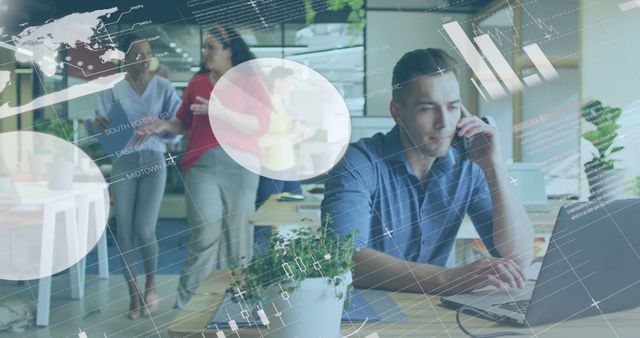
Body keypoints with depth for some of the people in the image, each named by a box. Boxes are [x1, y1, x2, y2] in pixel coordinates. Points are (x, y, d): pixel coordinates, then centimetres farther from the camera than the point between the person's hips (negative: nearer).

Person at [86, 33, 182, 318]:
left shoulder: (163, 87, 1)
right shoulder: (114, 91, 2)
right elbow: (99, 127, -1)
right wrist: (97, 123, -24)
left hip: (153, 162, -1)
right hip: (123, 163, 1)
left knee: (145, 230, -8)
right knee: (124, 231, 1)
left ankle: (151, 285, 17)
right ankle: (133, 291, 17)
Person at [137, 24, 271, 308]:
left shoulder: (251, 82, 3)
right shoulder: (197, 82, 14)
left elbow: (260, 126, -7)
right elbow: (183, 122, 21)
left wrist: (221, 111, -16)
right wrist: (165, 127, 0)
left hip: (240, 165, -1)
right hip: (201, 164, 1)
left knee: (237, 237, 3)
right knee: (205, 236, -8)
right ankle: (186, 306, 0)